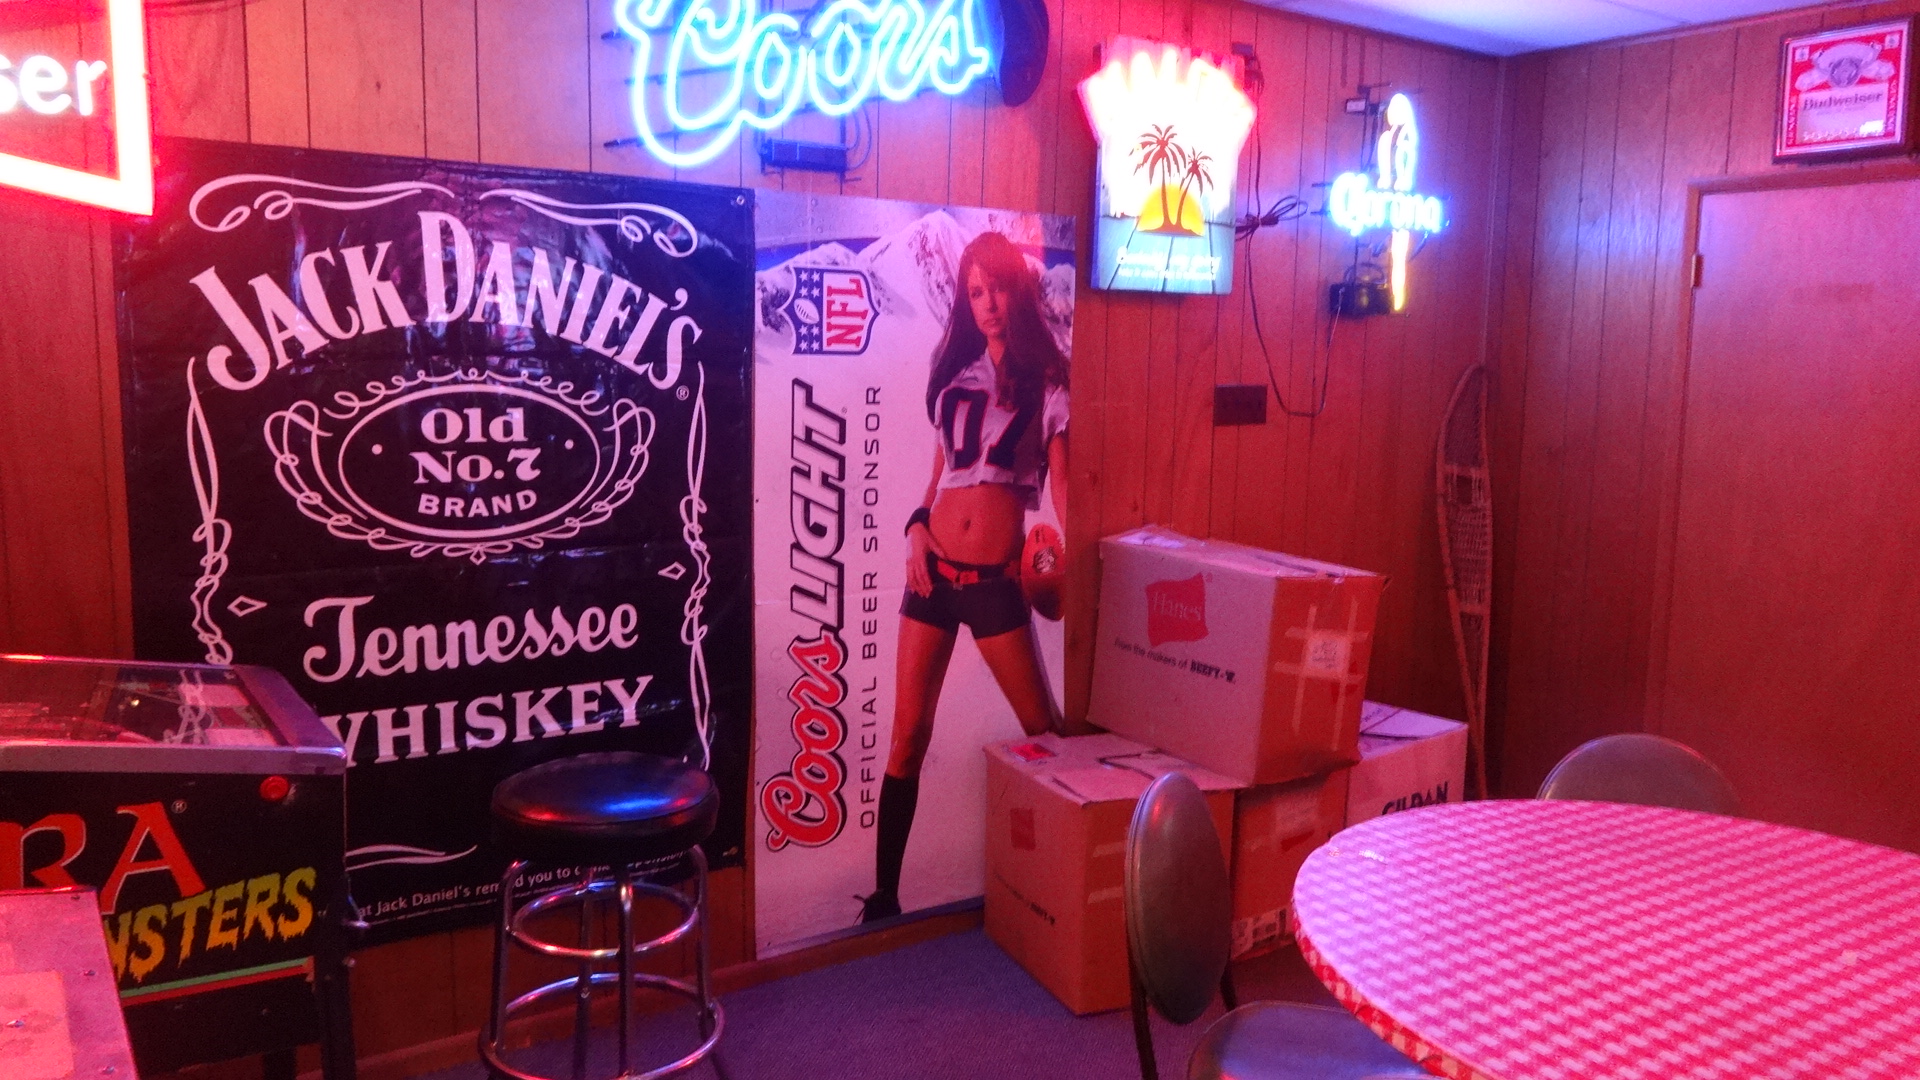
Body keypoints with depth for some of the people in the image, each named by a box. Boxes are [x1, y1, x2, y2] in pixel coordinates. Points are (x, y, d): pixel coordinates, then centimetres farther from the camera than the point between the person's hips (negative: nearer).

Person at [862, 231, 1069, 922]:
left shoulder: (1048, 379, 1)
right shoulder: (955, 368, 14)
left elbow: (1061, 475, -7)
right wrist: (917, 524, 3)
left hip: (996, 578, -4)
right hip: (934, 569, 4)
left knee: (1045, 729, 4)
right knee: (908, 732, 3)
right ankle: (884, 896, 11)